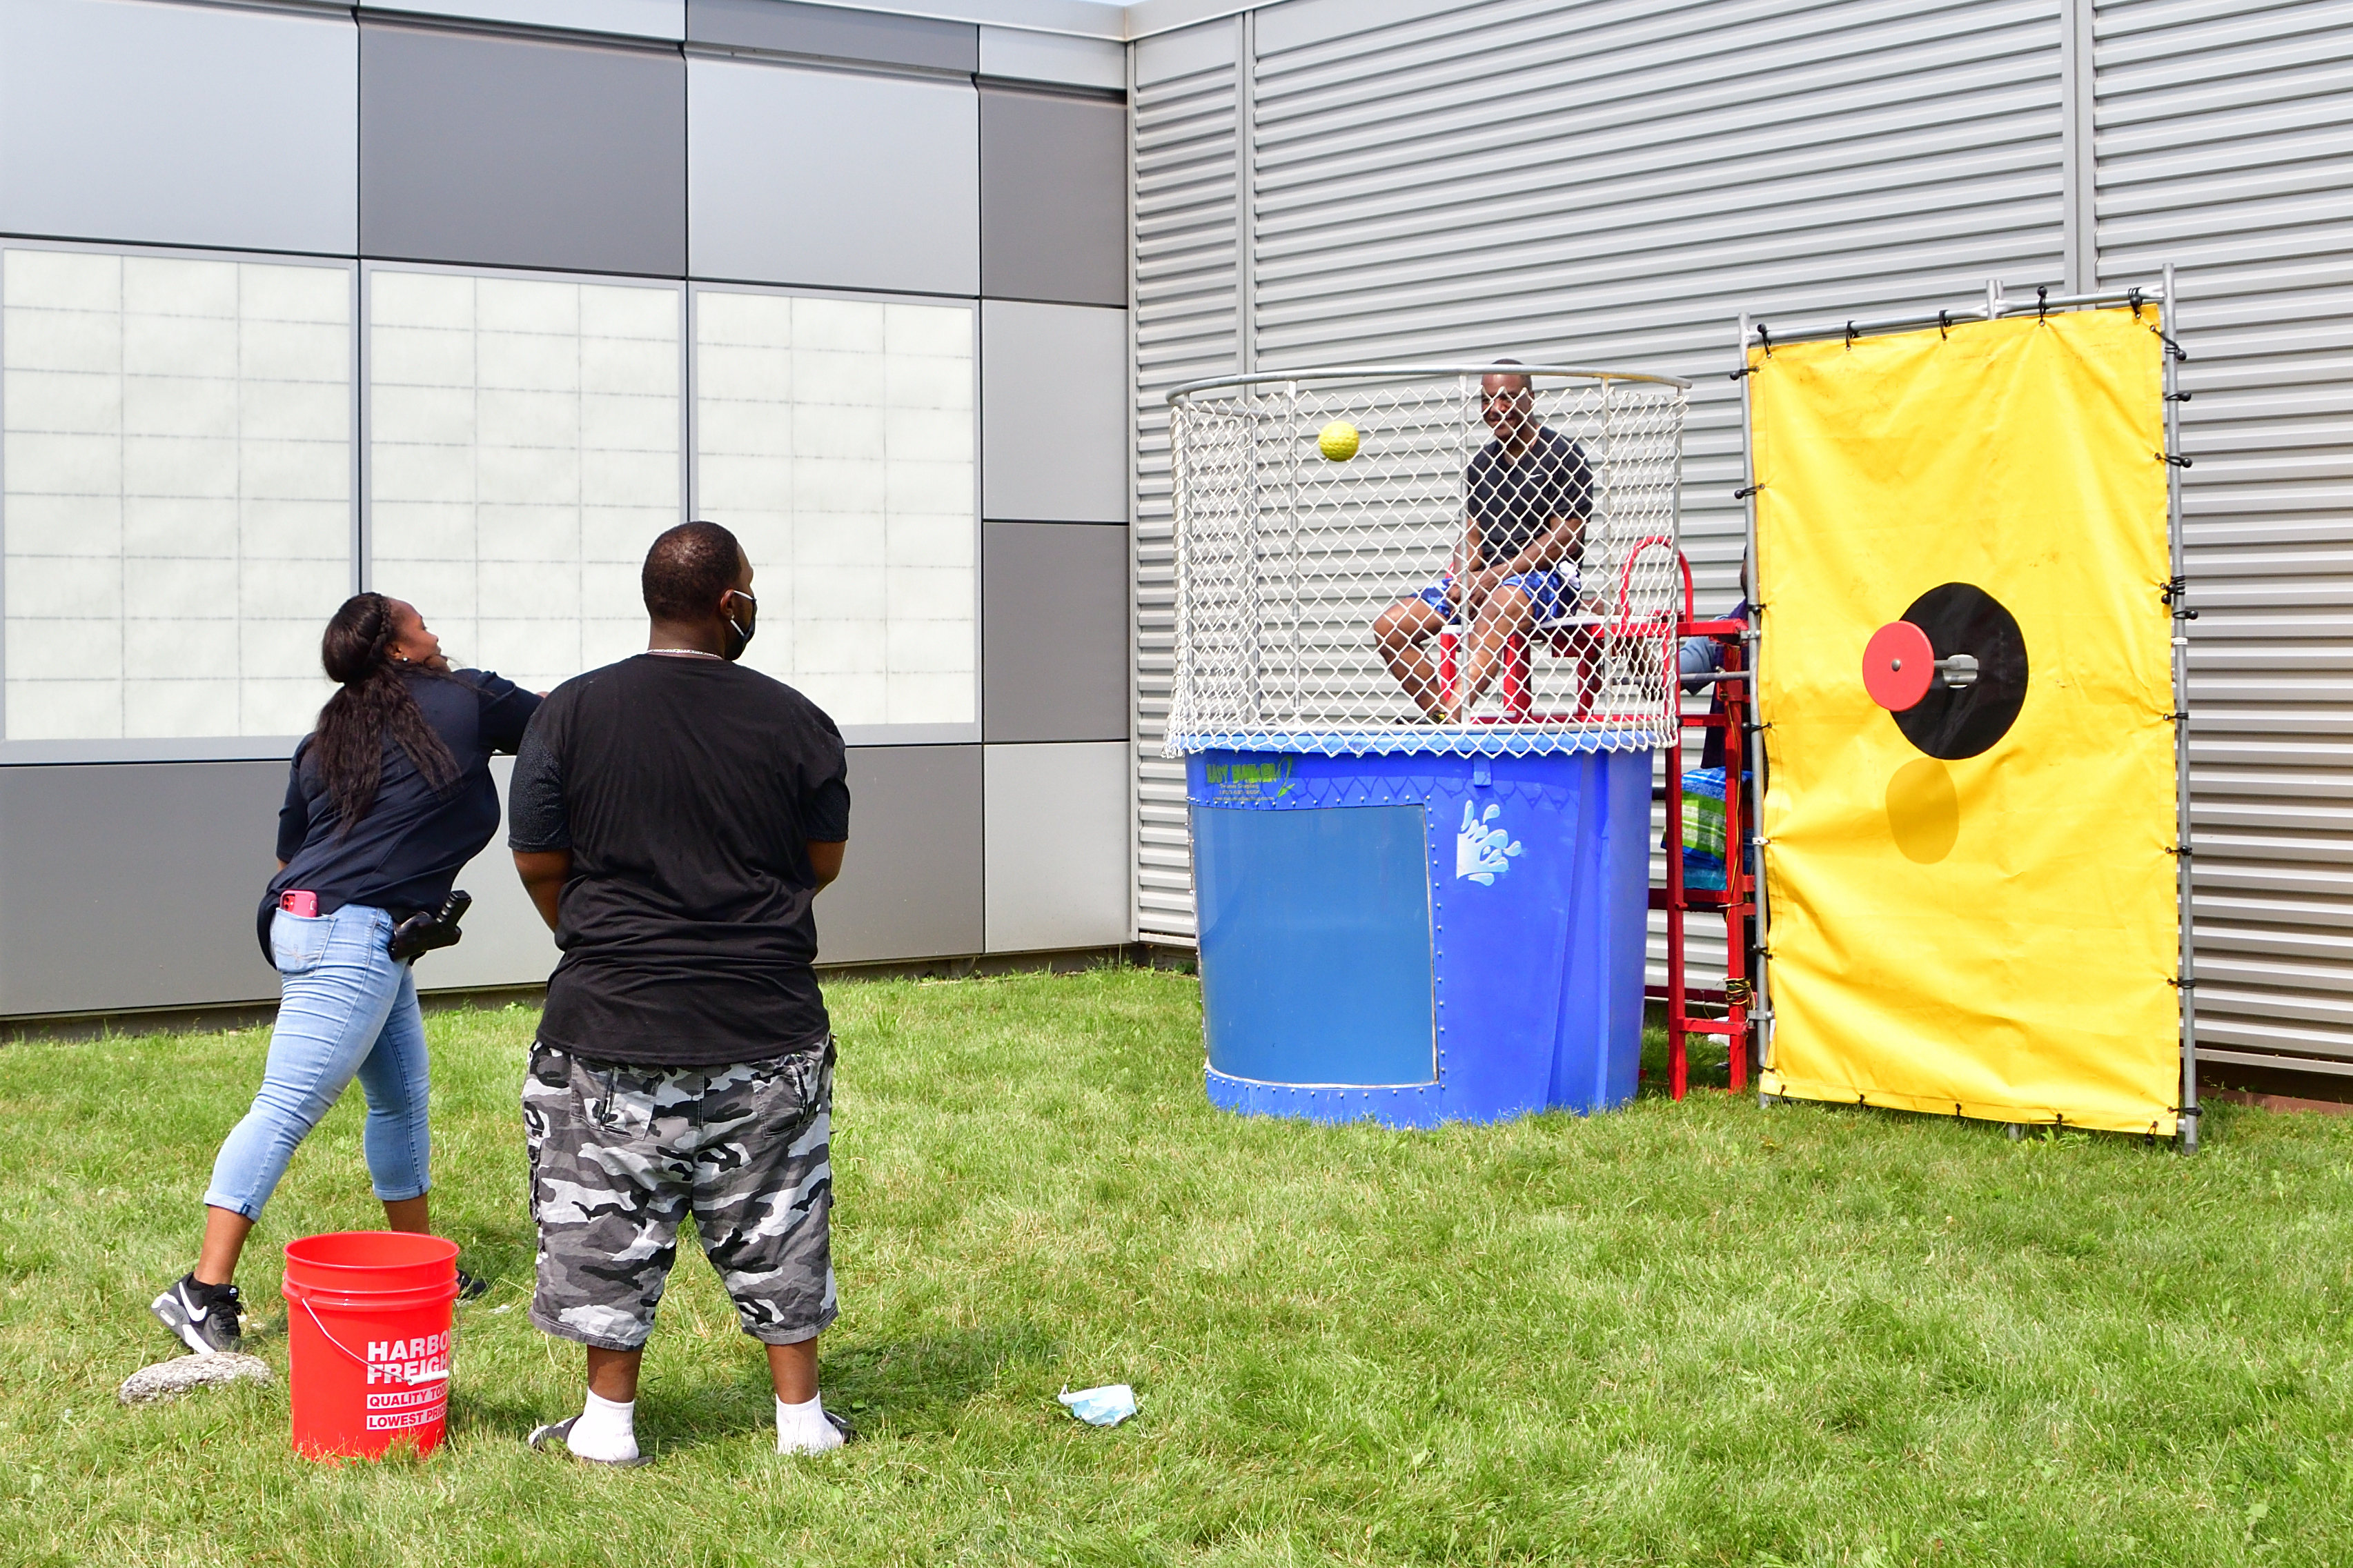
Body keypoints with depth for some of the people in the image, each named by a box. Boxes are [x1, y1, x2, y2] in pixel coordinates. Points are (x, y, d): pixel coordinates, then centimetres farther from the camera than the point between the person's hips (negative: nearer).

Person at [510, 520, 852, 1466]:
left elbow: (536, 861, -1)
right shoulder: (793, 721, -3)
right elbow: (825, 863, 5)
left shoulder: (573, 713, -5)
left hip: (613, 1021, -1)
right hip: (767, 1022, 1)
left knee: (610, 1224, 10)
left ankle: (607, 1423, 17)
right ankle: (802, 1415, 21)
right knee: (776, 1222, 13)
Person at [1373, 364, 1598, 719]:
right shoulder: (1481, 463, 19)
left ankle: (1451, 715, -58)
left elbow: (1565, 538, -10)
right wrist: (1462, 579, -6)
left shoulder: (1563, 455, -2)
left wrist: (1496, 576, -16)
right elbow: (1472, 534, 17)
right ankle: (1445, 719, -19)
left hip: (1545, 575, -7)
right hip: (1483, 580, 7)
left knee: (1491, 612, -42)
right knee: (1388, 628, -10)